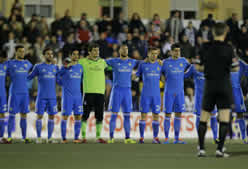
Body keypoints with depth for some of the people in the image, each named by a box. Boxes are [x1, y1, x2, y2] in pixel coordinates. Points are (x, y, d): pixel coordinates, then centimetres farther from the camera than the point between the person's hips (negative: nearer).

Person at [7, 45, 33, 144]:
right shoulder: (10, 63, 0)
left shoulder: (27, 63, 13)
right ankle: (9, 137, 0)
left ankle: (24, 137, 7)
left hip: (25, 93, 4)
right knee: (12, 114, -3)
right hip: (14, 93, -4)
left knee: (24, 115, 4)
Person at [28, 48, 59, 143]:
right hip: (41, 96, -3)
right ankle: (39, 137, 6)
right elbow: (29, 77, 9)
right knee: (39, 116, -1)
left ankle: (49, 138, 9)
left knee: (51, 117, 2)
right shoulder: (38, 67, 2)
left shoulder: (55, 68, 12)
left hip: (52, 97, 3)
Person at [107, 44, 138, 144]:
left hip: (127, 91, 3)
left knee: (127, 115, 2)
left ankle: (127, 138, 5)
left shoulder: (132, 62, 10)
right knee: (114, 115, -5)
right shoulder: (114, 61, 1)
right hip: (116, 90, -3)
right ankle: (111, 138, -1)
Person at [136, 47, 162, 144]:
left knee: (156, 116, 3)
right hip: (145, 95, -2)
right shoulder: (143, 65, 3)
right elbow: (135, 76, 10)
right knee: (143, 115, -2)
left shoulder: (159, 65, 8)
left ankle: (155, 138, 8)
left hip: (156, 95, 2)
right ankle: (141, 137, 2)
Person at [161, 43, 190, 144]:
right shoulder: (166, 62, -2)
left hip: (180, 92, 3)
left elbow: (190, 67, 26)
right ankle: (166, 138, 2)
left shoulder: (183, 61, 6)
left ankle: (176, 138, 7)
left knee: (178, 115, 3)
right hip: (169, 92, -3)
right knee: (168, 115, -3)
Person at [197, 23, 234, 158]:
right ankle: (220, 149, -9)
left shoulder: (205, 47, -1)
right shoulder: (228, 49, -7)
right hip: (224, 85, -2)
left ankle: (201, 149, 7)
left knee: (203, 118, 10)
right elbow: (234, 67, -2)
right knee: (224, 119, -1)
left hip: (209, 85, 2)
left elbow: (199, 66, 5)